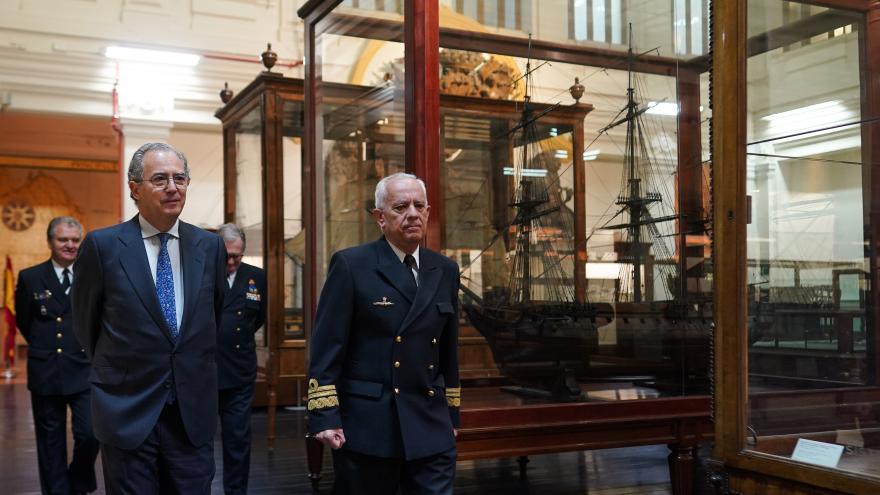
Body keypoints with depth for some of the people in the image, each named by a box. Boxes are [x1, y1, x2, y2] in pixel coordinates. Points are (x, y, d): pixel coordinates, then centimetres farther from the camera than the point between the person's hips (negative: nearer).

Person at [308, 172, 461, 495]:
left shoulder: (445, 271, 10)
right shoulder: (350, 265, -5)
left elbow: (449, 350, 15)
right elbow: (326, 347, -8)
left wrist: (452, 414, 15)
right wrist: (324, 416, -14)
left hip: (431, 428, 4)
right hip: (366, 426, -4)